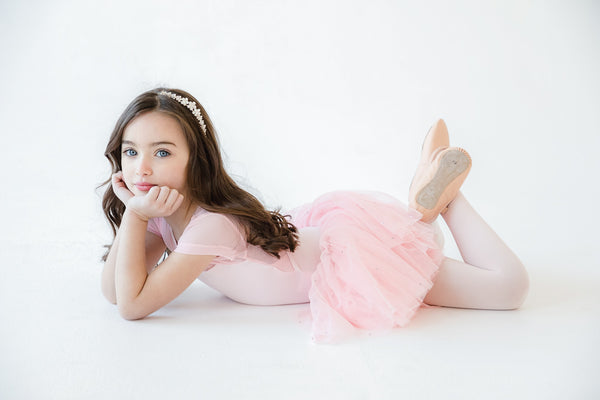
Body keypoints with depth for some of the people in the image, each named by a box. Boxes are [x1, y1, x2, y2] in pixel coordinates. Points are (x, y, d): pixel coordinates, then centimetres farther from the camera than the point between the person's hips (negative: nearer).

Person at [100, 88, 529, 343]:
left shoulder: (212, 225, -31)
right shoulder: (166, 210, -7)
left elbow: (133, 304, -31)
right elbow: (113, 291, -7)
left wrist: (135, 217, -31)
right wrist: (131, 213, -19)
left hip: (356, 252, -8)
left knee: (510, 286, -6)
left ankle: (430, 202, 6)